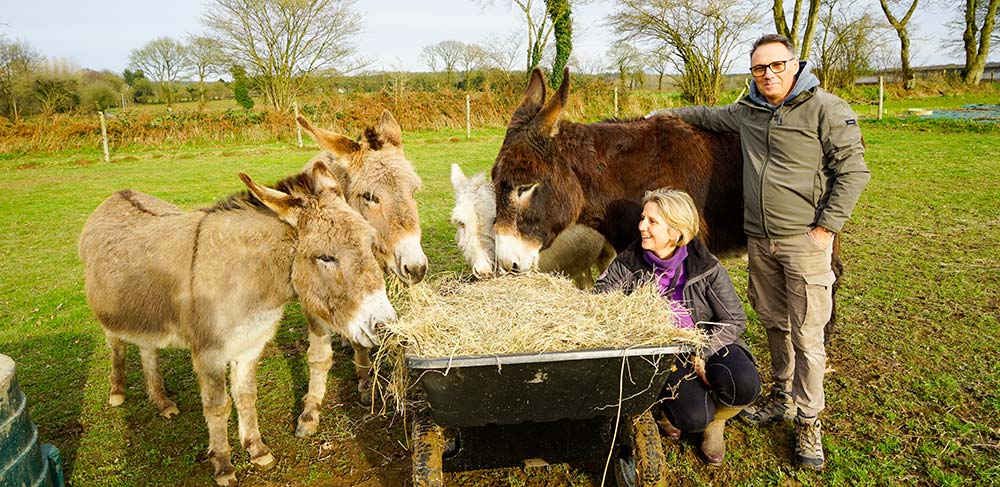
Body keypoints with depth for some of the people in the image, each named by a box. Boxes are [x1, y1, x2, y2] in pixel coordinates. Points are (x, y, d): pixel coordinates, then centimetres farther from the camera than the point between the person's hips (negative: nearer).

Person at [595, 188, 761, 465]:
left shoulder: (706, 268, -11)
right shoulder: (629, 263, -9)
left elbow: (734, 320, -7)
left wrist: (701, 355, -19)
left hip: (710, 344, 1)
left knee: (744, 385, -30)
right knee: (692, 418, -25)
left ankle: (715, 422, 7)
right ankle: (666, 406, 15)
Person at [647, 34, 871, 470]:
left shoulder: (826, 109, -8)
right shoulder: (747, 113, 9)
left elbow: (853, 169, -9)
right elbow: (708, 116, 30)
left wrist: (827, 226, -14)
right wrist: (667, 114, 32)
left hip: (804, 241, -5)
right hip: (759, 240, 6)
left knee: (806, 333, -1)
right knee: (773, 322, 16)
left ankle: (808, 421, 11)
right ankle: (782, 397, 33)